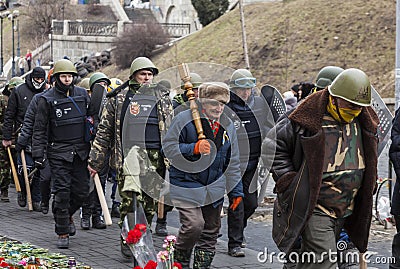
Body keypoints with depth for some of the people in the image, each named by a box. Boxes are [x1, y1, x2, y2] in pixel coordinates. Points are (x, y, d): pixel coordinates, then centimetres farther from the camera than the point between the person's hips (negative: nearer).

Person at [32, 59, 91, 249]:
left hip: (80, 151, 4)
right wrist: (38, 155, -7)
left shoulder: (82, 94, 8)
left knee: (81, 190, 4)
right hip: (58, 152, -3)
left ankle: (66, 214, 33)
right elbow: (39, 129, -1)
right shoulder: (47, 99, -2)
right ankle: (62, 232, 2)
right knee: (62, 192, -7)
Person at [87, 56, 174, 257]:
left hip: (156, 157, 2)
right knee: (130, 200, -9)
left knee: (149, 200, 3)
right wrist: (95, 161, 6)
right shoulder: (119, 99, 7)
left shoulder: (162, 97, 14)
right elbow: (104, 131, 9)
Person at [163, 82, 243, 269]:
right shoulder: (185, 119, -9)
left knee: (211, 230, 9)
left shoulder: (227, 125, 8)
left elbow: (232, 162, 15)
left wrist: (236, 191, 14)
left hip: (214, 187, 6)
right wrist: (194, 148, -22)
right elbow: (168, 148, -9)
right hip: (186, 185, -6)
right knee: (193, 225, -17)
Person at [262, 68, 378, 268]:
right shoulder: (306, 119, -15)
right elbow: (272, 145, -7)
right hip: (312, 207, -7)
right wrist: (288, 181, -13)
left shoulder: (362, 121, 6)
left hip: (343, 211, 7)